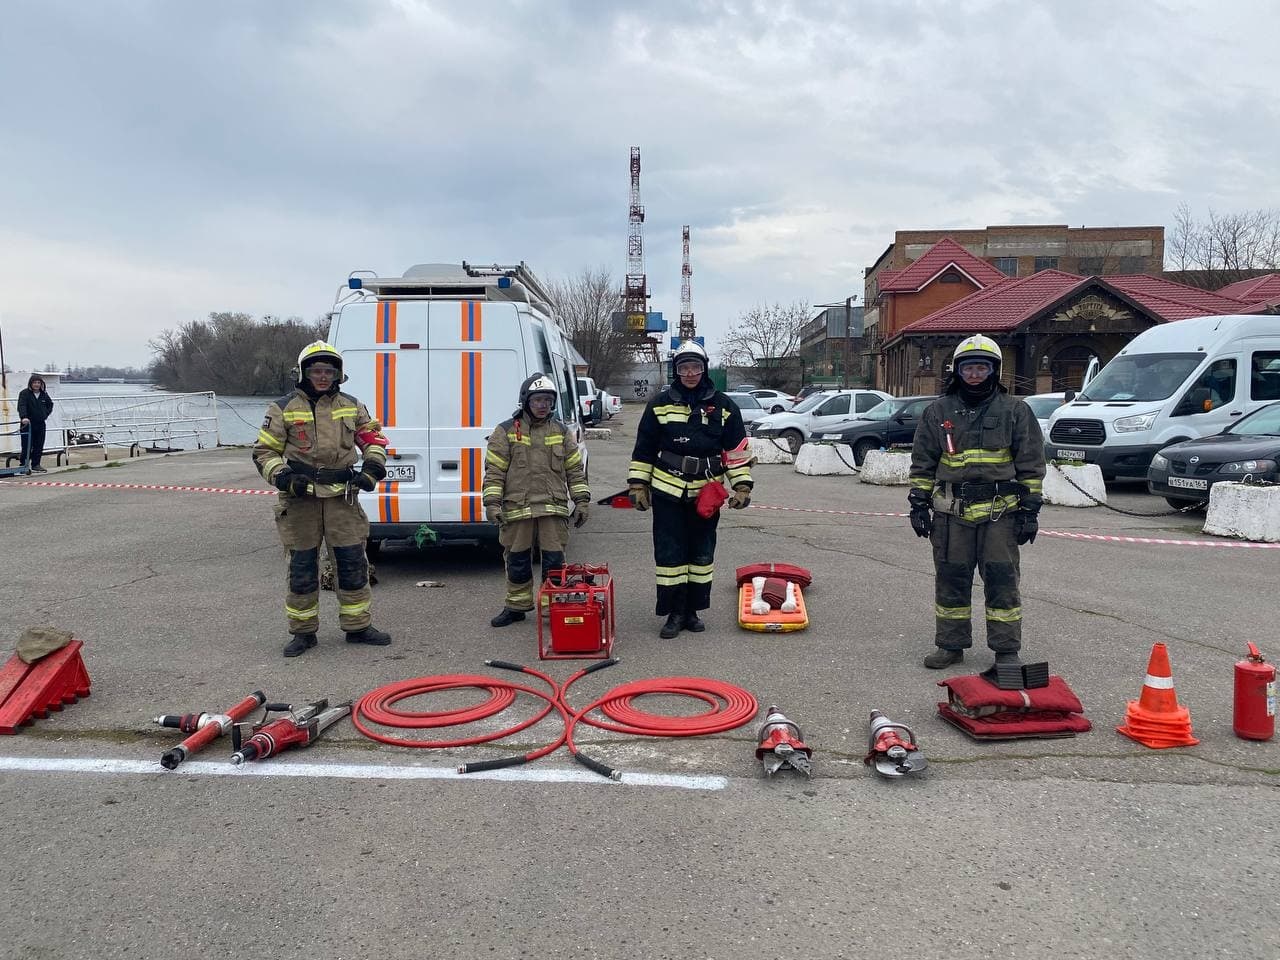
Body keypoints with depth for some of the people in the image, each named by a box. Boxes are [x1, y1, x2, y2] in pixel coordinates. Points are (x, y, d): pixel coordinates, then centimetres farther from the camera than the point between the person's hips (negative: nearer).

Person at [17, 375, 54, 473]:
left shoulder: (44, 394, 8)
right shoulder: (24, 393, -8)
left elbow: (50, 404, 25)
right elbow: (21, 406, -22)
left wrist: (46, 414, 11)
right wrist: (23, 417, -37)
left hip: (40, 424, 5)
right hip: (27, 424, -5)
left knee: (39, 446, 7)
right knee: (27, 447, -4)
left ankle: (36, 465, 17)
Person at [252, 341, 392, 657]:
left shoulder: (351, 406, 10)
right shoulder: (284, 409, 1)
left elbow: (373, 437, 19)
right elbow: (264, 452, 3)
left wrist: (373, 467, 1)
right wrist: (282, 477, -13)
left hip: (342, 497, 2)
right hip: (300, 499, -2)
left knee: (353, 563, 5)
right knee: (302, 567, 5)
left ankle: (358, 626, 18)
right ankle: (303, 632, 18)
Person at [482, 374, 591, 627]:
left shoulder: (562, 432, 10)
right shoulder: (506, 431, 2)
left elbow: (574, 470, 12)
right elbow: (494, 471, 0)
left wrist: (582, 501, 5)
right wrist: (492, 503, -8)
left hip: (553, 508, 1)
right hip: (516, 508, -1)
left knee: (554, 560, 1)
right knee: (517, 560, 9)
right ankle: (516, 606, 23)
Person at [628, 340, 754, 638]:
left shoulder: (722, 406, 2)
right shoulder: (660, 404, 2)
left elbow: (737, 450, 3)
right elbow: (643, 449, 6)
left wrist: (742, 486, -3)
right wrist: (638, 485, 3)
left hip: (706, 494, 1)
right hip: (667, 491, -1)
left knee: (702, 554, 9)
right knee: (669, 554, 0)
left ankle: (693, 611, 22)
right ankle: (674, 613, 9)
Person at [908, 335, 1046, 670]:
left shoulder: (1015, 411, 5)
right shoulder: (938, 412, 9)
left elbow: (1031, 465, 5)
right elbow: (922, 464, 12)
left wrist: (1030, 509, 0)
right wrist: (919, 504, 6)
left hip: (1000, 513, -2)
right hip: (950, 513, 2)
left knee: (1002, 581, 2)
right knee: (951, 581, 7)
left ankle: (1006, 650, 13)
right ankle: (951, 645, 19)